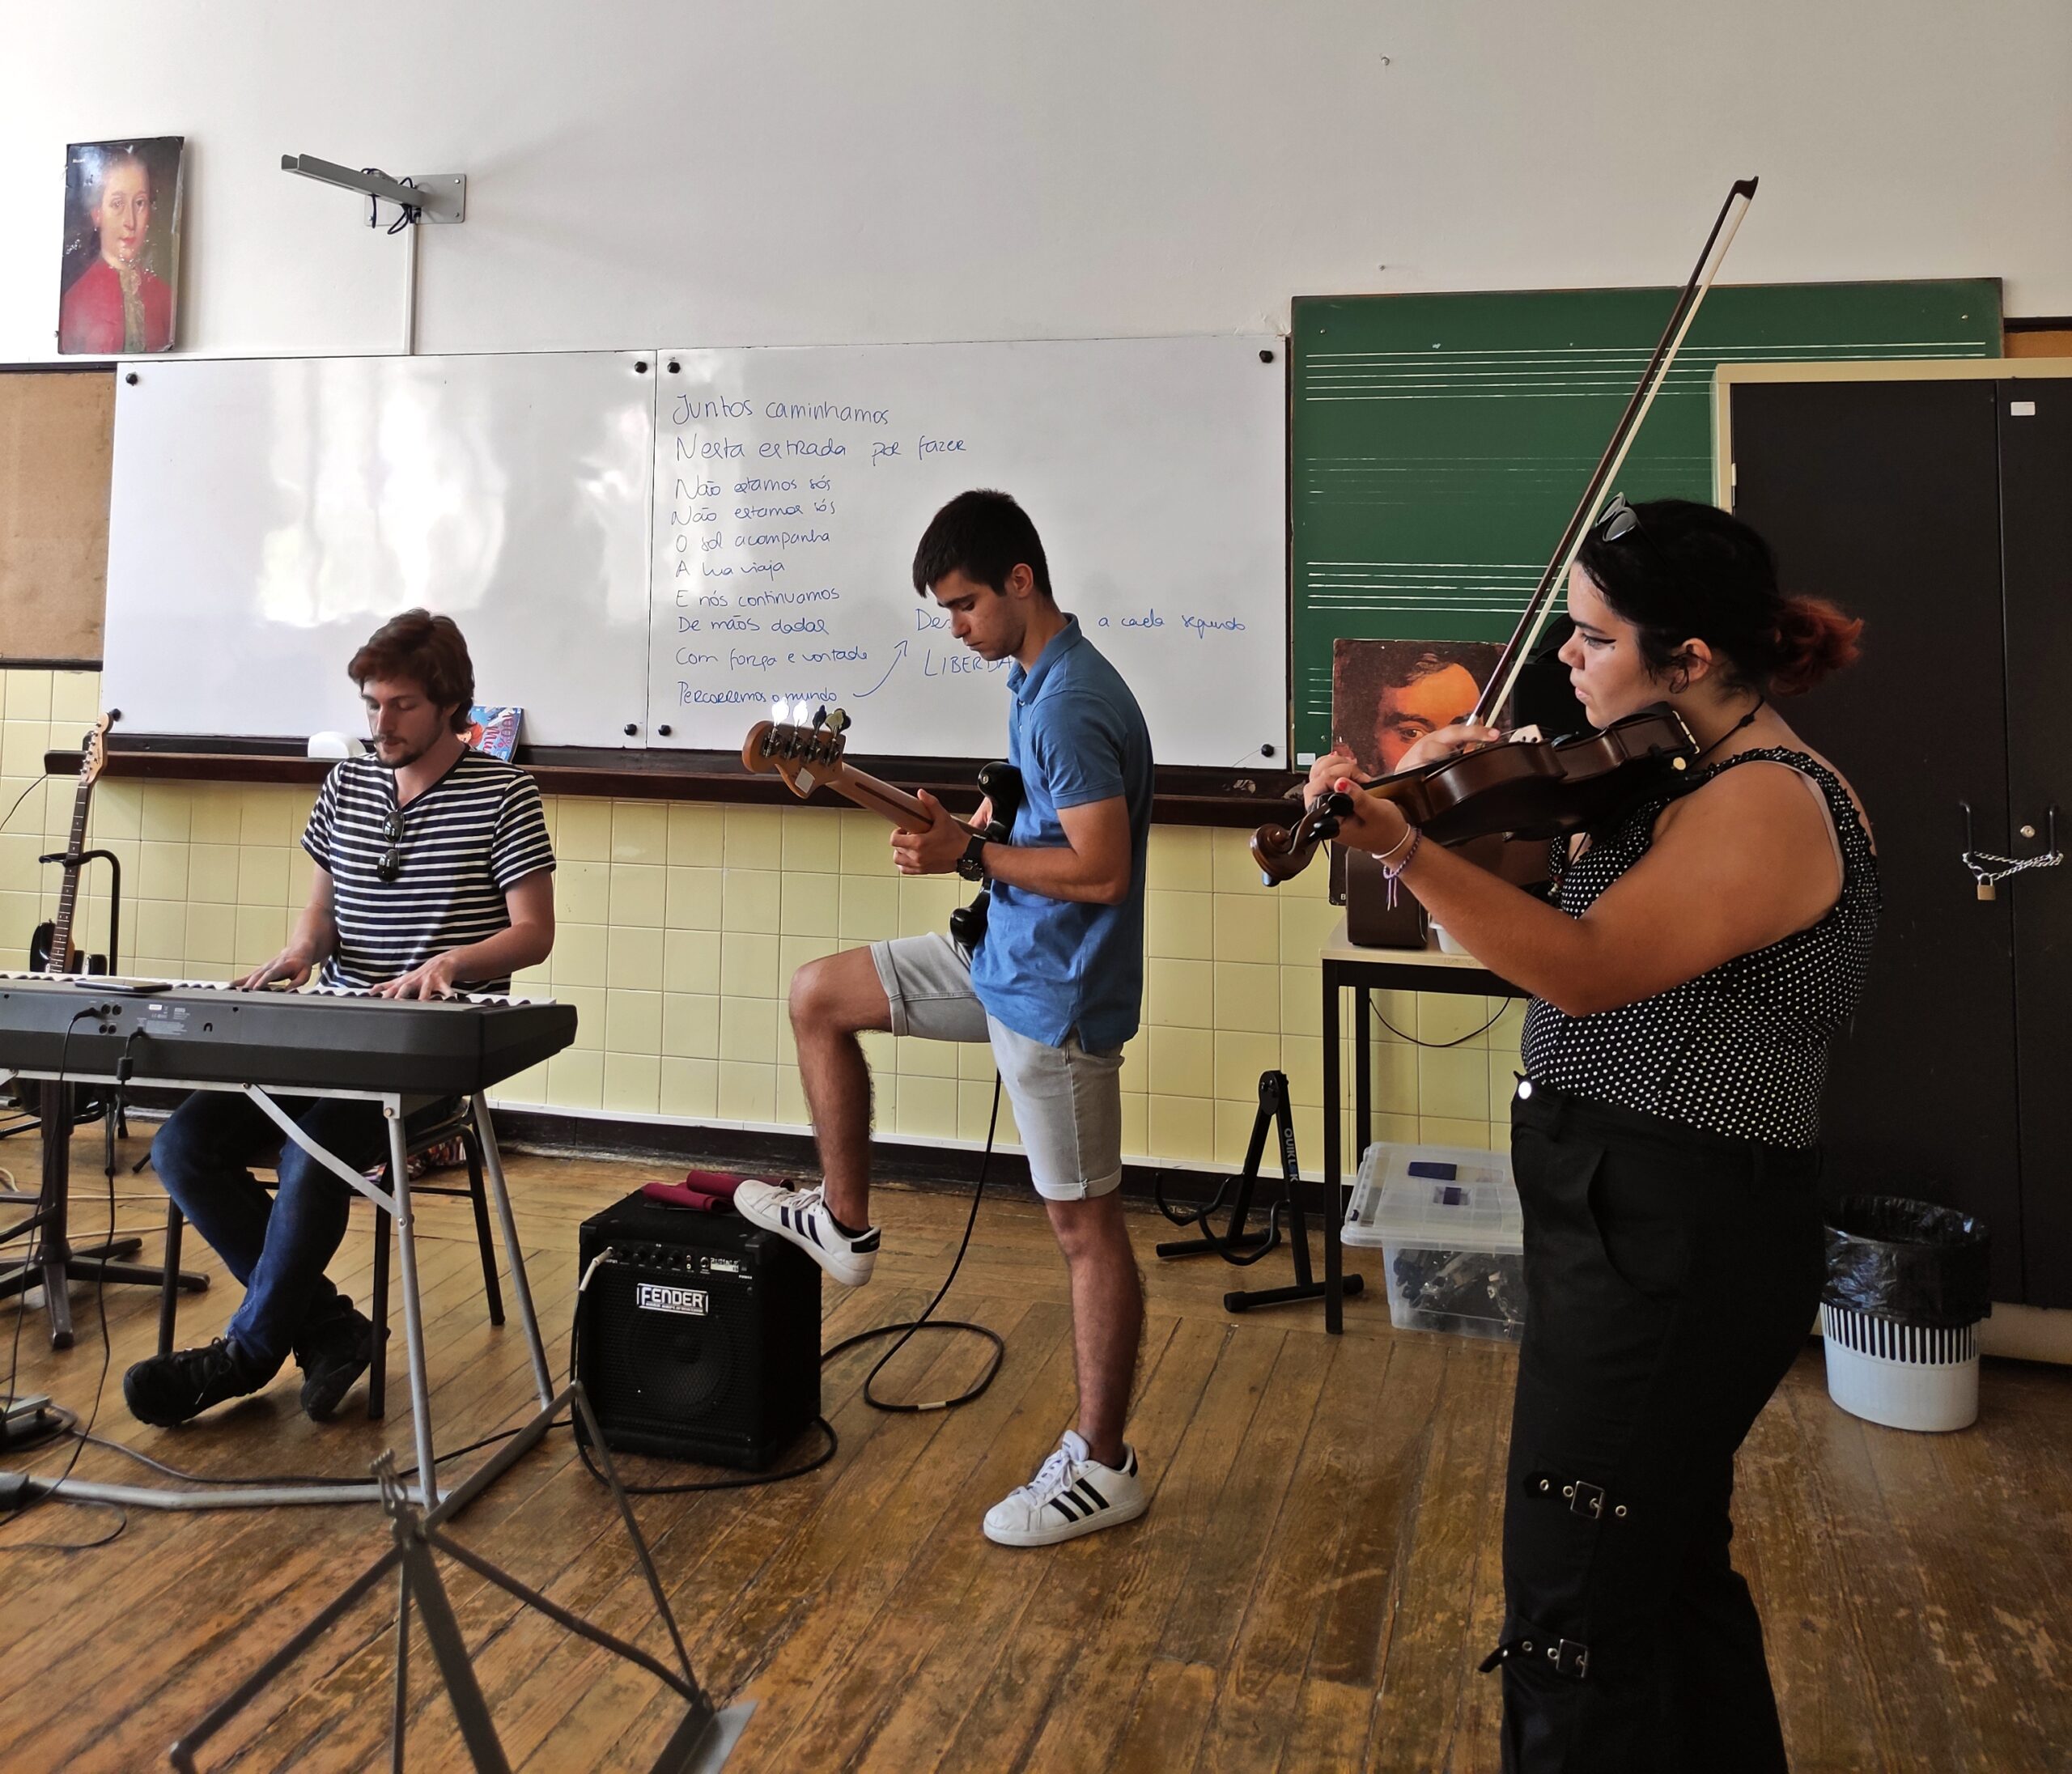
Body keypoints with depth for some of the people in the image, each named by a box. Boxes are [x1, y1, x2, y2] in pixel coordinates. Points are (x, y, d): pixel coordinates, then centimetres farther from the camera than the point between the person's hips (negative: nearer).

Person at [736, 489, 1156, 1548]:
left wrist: (969, 856, -19)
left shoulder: (1071, 705, -23)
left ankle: (1102, 1470, 14)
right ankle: (845, 1223, 27)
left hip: (1057, 991, -10)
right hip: (1005, 958, 10)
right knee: (819, 997, 15)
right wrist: (962, 835, 3)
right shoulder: (1035, 681, 9)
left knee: (1084, 1226, 0)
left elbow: (1100, 869, -28)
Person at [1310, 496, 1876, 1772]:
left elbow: (1593, 968, -33)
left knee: (1575, 1614, 0)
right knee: (1672, 1561, 25)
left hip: (1669, 1245, -10)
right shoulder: (1699, 780, 11)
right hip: (1668, 1229, 10)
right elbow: (1569, 915, 10)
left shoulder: (1764, 805, -19)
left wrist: (1403, 848, -44)